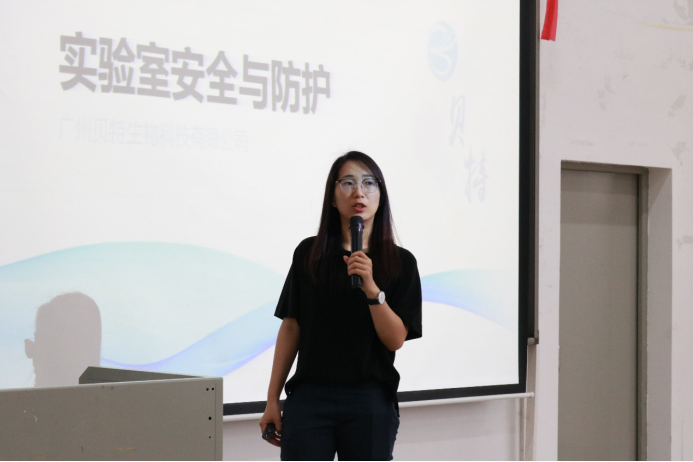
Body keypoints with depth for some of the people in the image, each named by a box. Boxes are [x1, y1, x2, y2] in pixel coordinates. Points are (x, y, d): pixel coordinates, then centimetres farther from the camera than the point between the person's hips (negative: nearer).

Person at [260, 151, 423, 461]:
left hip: (370, 403, 0)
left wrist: (371, 287, -19)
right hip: (309, 399, 0)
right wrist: (272, 400, 6)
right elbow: (291, 328, 7)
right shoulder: (308, 253, 4)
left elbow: (396, 339, -4)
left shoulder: (400, 262, 1)